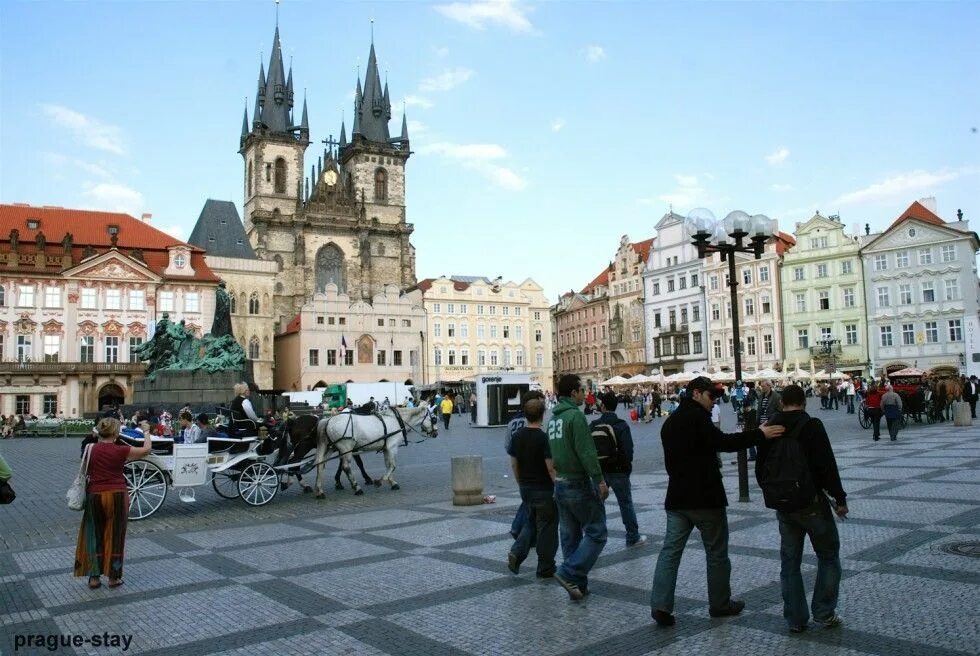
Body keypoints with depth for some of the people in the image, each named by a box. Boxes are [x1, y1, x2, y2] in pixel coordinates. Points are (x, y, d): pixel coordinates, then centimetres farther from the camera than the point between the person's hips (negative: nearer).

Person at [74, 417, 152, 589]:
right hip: (116, 496, -2)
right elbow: (147, 448, 1)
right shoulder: (120, 451, -11)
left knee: (94, 536, 15)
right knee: (115, 537, 9)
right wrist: (146, 432, 17)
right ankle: (114, 577, 16)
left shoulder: (91, 449, -3)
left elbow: (87, 473, 10)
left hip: (95, 496, 3)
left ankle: (94, 577, 19)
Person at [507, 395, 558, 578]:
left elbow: (514, 463, 8)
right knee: (546, 528, 7)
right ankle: (545, 568, 16)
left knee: (531, 522, 22)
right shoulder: (544, 438, -19)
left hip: (526, 488, 6)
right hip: (544, 489, -6)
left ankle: (516, 553, 5)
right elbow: (550, 467, -20)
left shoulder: (517, 436, 0)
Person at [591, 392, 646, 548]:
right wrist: (627, 468, 1)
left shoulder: (593, 426, -2)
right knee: (626, 504, 9)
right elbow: (628, 450, -14)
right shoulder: (622, 425, -11)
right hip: (618, 471, -3)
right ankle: (633, 538, 18)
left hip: (599, 471, 3)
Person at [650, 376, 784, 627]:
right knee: (716, 553, 9)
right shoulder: (697, 416, -12)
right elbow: (721, 442, -24)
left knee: (670, 550, 5)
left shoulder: (670, 422, 16)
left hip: (677, 498, 7)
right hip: (705, 497, -7)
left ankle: (660, 605, -2)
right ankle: (720, 604, 21)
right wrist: (759, 434, -25)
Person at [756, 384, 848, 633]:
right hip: (811, 502, -4)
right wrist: (840, 498, -8)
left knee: (790, 561, 12)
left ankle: (795, 619, 15)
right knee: (828, 555, 14)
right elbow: (827, 466, -17)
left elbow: (760, 469, 10)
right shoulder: (812, 426, -11)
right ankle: (824, 612, 12)